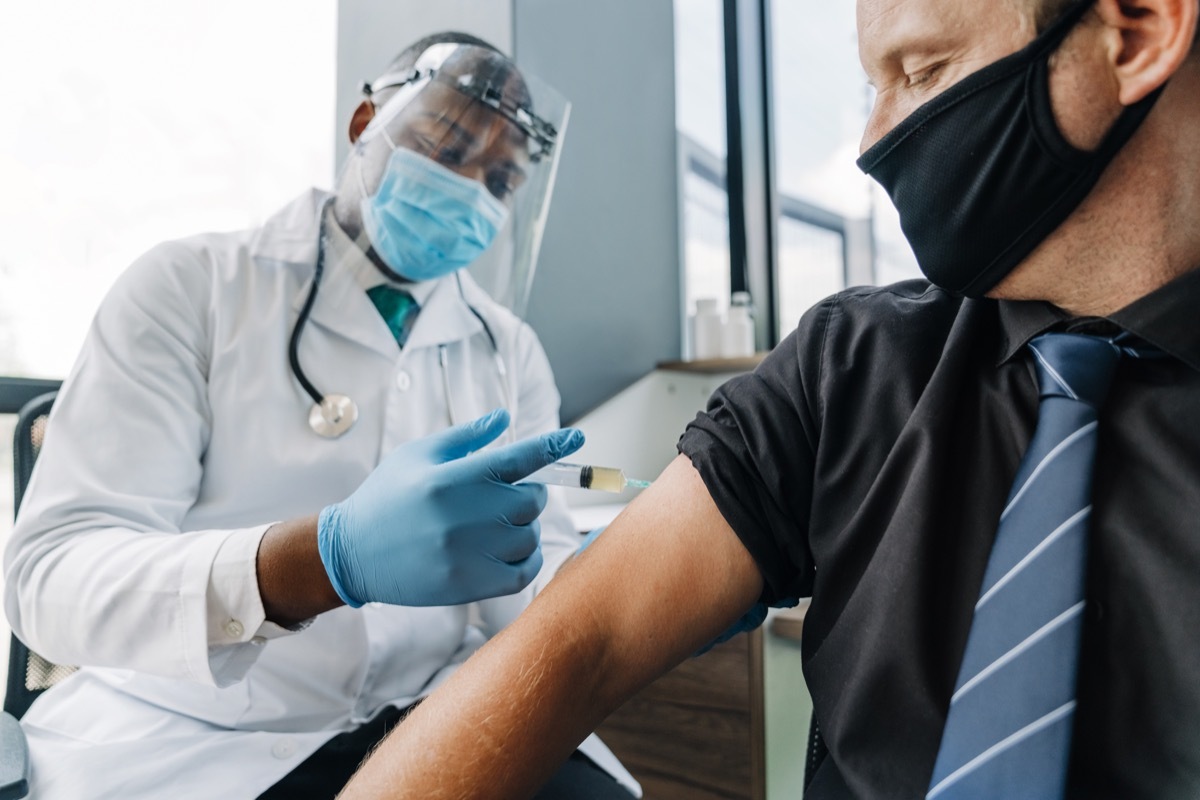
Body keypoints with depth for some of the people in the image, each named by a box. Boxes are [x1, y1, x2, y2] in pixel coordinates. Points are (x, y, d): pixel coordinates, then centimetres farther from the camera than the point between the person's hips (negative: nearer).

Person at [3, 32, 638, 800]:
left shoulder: (511, 352, 2)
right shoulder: (189, 286, -8)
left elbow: (533, 570, -3)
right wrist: (335, 554, -36)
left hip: (432, 720, 1)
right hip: (189, 733, 0)